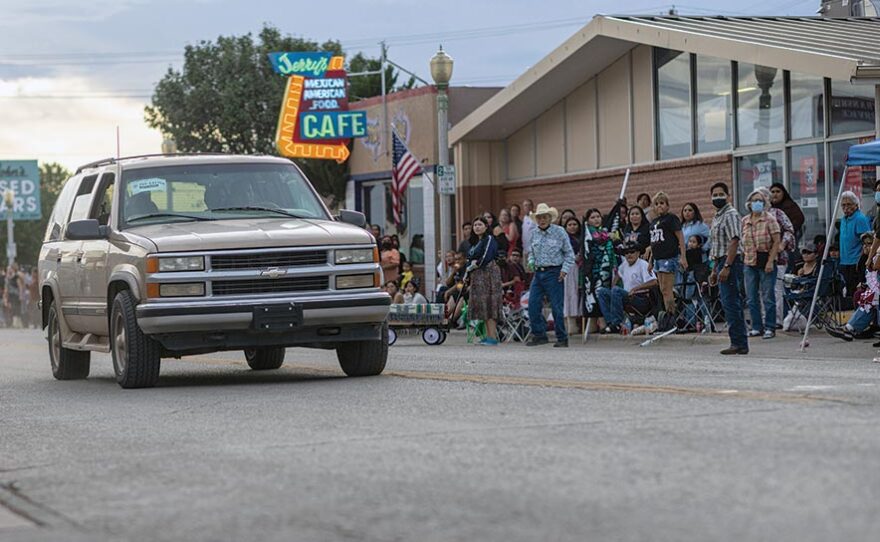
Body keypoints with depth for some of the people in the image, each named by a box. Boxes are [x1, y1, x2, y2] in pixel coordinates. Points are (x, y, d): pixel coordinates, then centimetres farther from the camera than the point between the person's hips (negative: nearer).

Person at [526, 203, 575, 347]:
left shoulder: (559, 232, -4)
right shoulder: (534, 233, 10)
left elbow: (569, 253, 0)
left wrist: (565, 270, -10)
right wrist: (531, 261, 2)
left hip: (554, 272, -5)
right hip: (538, 273, 5)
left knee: (556, 307, -4)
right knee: (533, 304, 0)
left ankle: (562, 338, 3)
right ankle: (539, 335, 10)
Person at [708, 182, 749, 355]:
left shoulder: (731, 215, -10)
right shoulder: (717, 217, 21)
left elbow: (734, 242, -19)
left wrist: (726, 267, -24)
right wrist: (715, 271, 24)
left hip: (731, 263, -10)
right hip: (721, 263, 10)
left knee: (730, 303, -12)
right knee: (732, 304, 9)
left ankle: (738, 343, -12)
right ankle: (741, 343, 12)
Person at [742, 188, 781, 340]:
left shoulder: (770, 219, -3)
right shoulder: (744, 221, 11)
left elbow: (777, 242, -7)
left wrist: (770, 261, -14)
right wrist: (744, 257, 6)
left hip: (766, 262, -5)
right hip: (750, 263, 5)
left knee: (768, 297, -3)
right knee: (752, 298, 6)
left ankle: (770, 328, 2)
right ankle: (757, 327, 14)